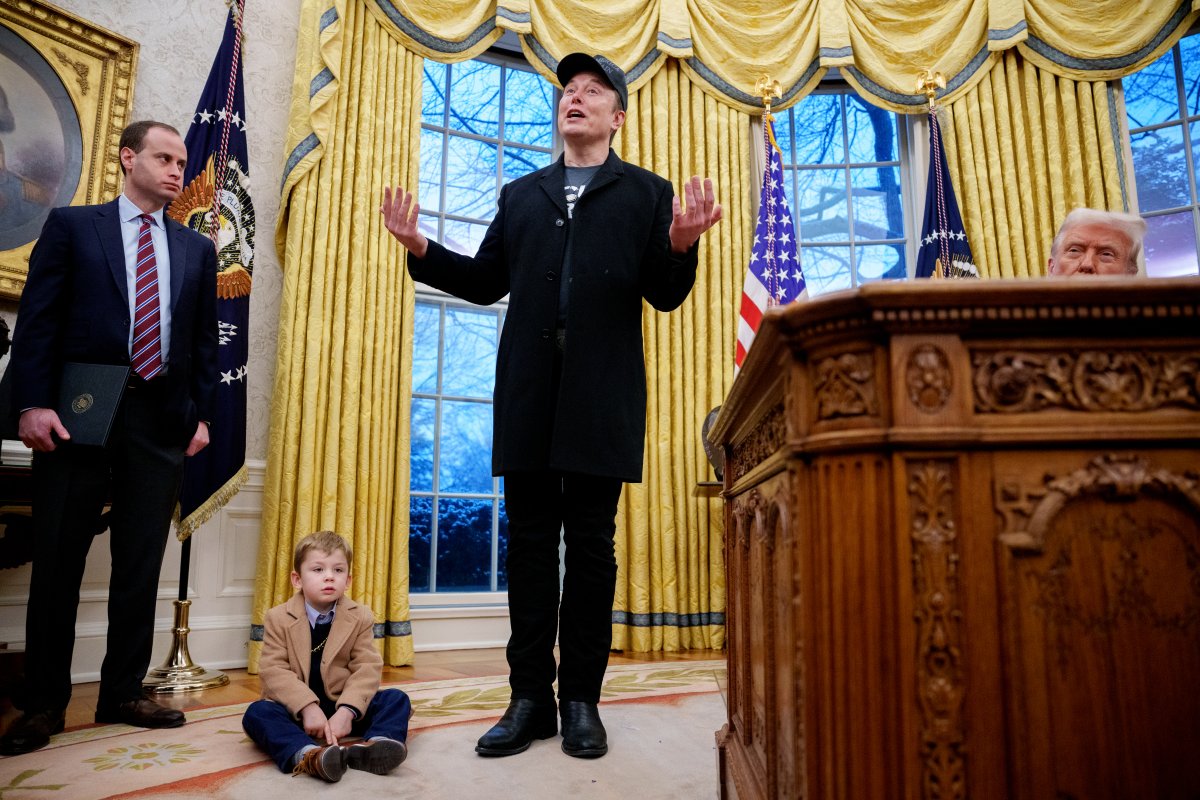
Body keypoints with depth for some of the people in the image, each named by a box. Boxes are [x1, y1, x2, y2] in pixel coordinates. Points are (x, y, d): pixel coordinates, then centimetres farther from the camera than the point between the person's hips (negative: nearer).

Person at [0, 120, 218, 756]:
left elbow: (205, 341, 12)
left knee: (140, 564, 6)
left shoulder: (196, 249, 15)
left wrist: (201, 413, 4)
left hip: (161, 420, 3)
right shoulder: (71, 225, 8)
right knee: (58, 560, 4)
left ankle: (122, 694, 18)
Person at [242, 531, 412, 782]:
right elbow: (273, 670, -14)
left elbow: (367, 669, -10)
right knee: (257, 712, -30)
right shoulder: (278, 618, -5)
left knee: (397, 699, -18)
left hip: (342, 707, 1)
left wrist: (346, 711, -27)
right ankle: (306, 755, -53)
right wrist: (307, 707, -28)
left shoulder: (360, 617, -2)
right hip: (296, 707, -1)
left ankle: (375, 744, -48)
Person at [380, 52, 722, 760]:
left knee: (591, 547, 2)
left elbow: (665, 296, 3)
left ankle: (582, 700, 13)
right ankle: (530, 698, 14)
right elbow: (486, 282, 16)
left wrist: (679, 247, -16)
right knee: (530, 546, 5)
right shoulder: (521, 195, 21)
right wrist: (421, 249, 3)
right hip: (528, 395, 3)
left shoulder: (647, 193, 11)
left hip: (603, 396, -3)